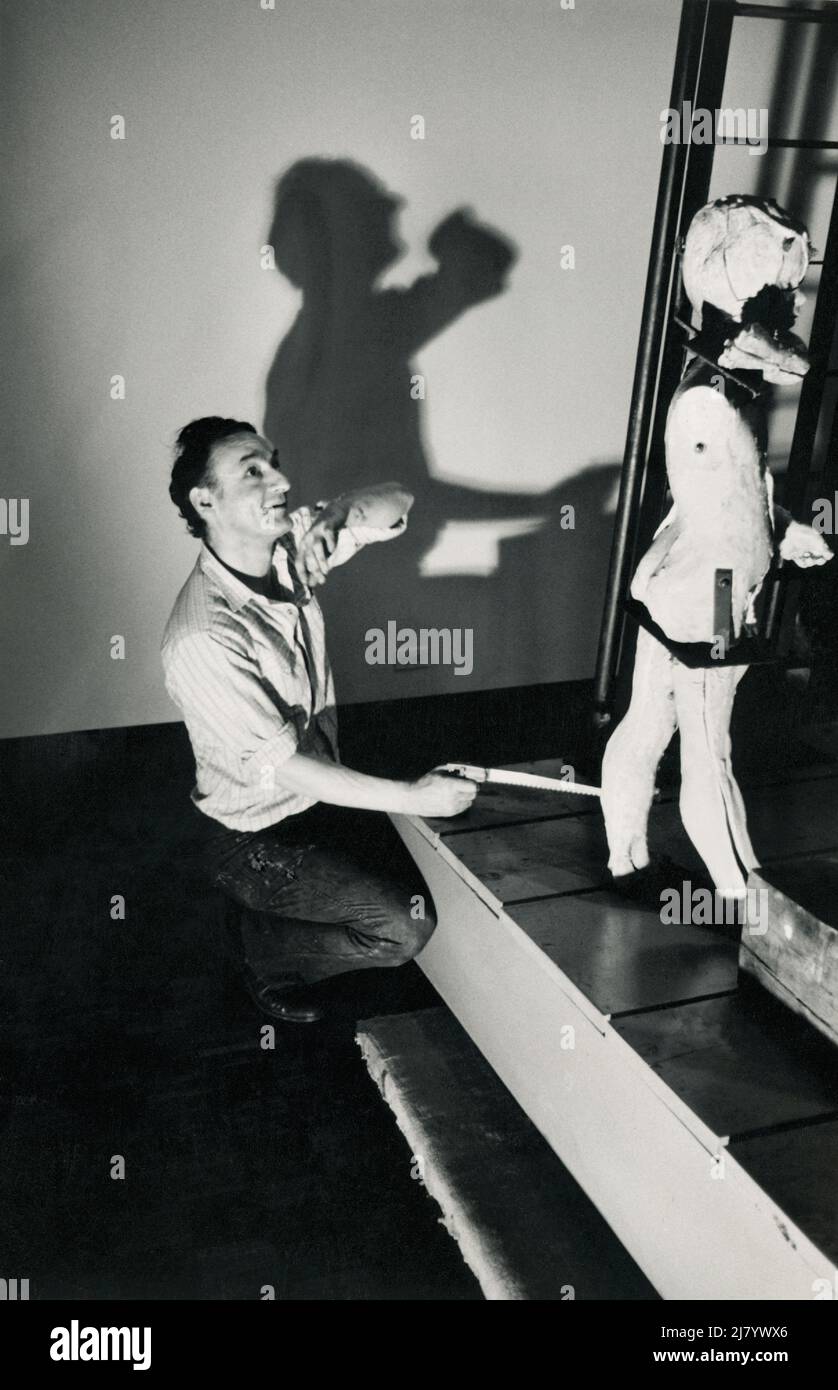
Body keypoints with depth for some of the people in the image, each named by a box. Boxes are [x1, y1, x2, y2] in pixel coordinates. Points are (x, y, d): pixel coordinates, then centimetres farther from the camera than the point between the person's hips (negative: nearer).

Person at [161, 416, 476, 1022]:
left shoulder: (289, 546, -10)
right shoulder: (203, 638, -31)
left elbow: (395, 501, -3)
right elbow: (284, 766, -27)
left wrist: (343, 518, -26)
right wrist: (411, 797, -25)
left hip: (323, 789, 7)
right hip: (253, 835, -7)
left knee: (412, 888, 10)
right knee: (405, 926, -12)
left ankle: (286, 910, 31)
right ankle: (267, 952, 14)